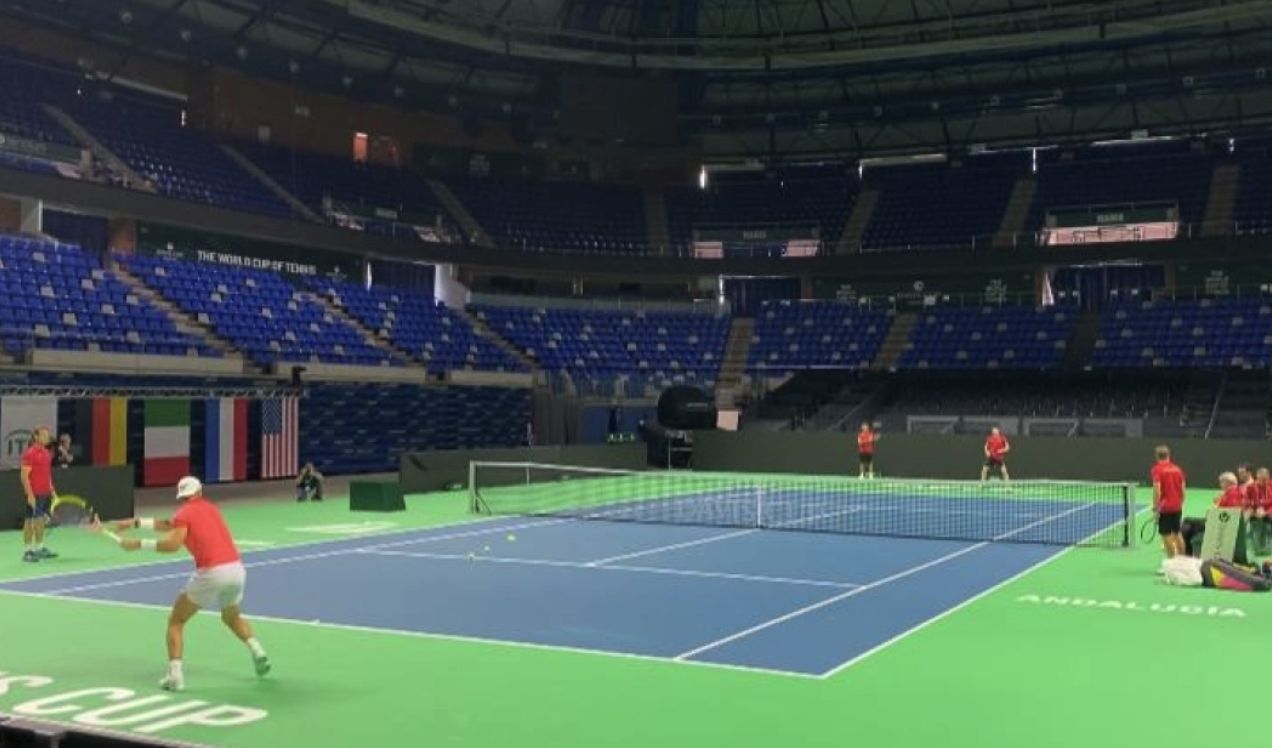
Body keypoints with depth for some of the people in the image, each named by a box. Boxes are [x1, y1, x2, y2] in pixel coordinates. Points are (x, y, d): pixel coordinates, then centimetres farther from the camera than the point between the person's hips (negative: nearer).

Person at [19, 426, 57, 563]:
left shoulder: (46, 453, 12)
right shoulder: (30, 453, -12)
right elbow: (24, 476, -15)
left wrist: (52, 490, 17)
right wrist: (30, 494, -20)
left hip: (46, 494, 8)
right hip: (34, 495, -8)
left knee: (42, 520, 13)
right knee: (30, 521, -2)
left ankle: (40, 548, 21)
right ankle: (27, 551, 3)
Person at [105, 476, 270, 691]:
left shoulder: (185, 513, 2)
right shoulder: (210, 508, 21)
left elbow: (172, 545, -14)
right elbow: (171, 525, 26)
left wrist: (140, 544, -6)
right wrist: (136, 522, 27)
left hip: (211, 573, -6)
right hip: (236, 569, 6)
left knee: (176, 621, 12)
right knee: (232, 618, 33)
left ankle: (175, 674, 0)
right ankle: (258, 652, 15)